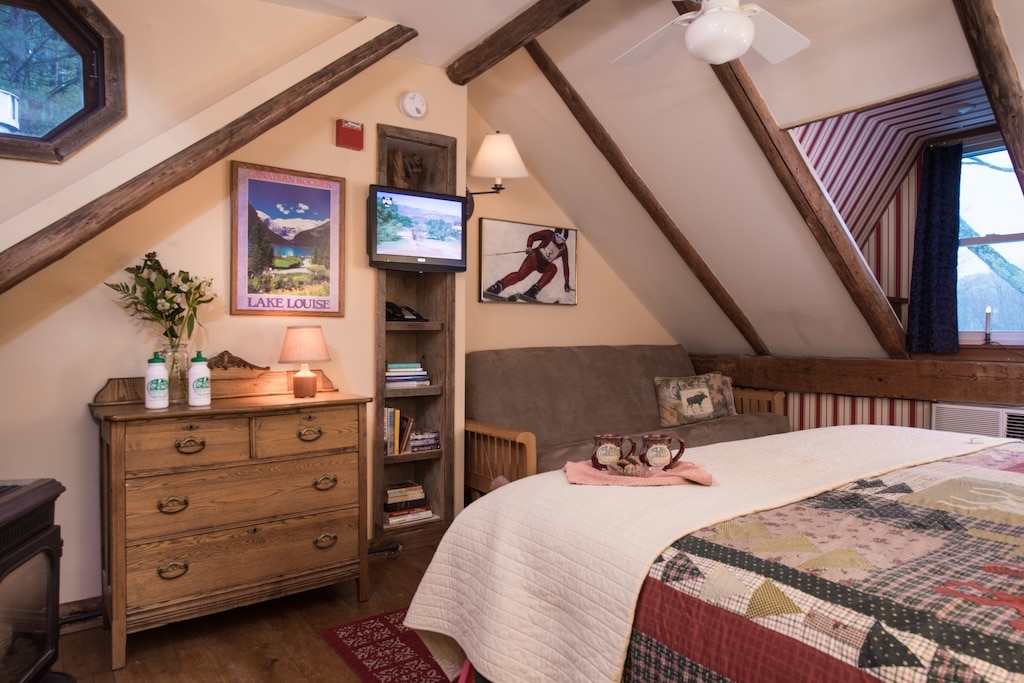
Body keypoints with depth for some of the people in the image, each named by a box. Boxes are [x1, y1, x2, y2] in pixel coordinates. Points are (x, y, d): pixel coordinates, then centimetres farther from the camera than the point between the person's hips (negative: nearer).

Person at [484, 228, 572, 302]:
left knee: (553, 268, -31)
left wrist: (567, 283, 1)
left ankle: (532, 291, -38)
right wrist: (529, 247, -28)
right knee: (521, 274, -30)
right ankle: (498, 286, -35)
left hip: (544, 265, 3)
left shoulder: (564, 249, 0)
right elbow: (532, 237, -7)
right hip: (535, 256, -3)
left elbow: (565, 265, 3)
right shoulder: (548, 234, -6)